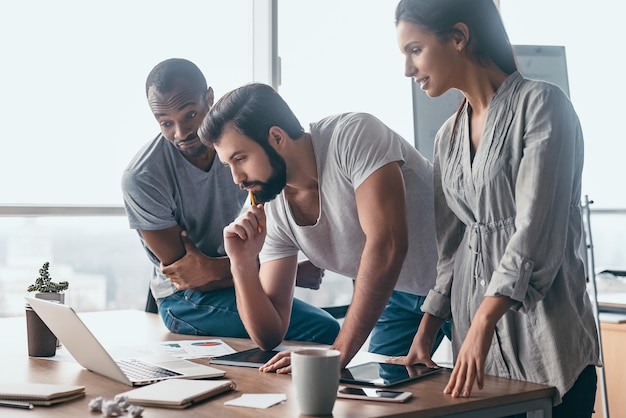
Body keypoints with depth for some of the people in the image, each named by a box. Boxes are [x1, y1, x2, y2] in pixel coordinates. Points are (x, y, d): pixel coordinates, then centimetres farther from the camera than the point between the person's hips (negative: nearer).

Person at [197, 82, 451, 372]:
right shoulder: (271, 212, -7)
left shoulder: (353, 136, -26)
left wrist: (339, 352, -37)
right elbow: (269, 336, -5)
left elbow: (386, 245, -36)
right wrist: (242, 263, -23)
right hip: (403, 295, 6)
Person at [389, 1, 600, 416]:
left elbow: (535, 229, -18)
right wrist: (423, 339, 8)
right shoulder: (449, 137, 13)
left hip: (544, 339, -6)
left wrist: (483, 324, -26)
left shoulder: (541, 104, -8)